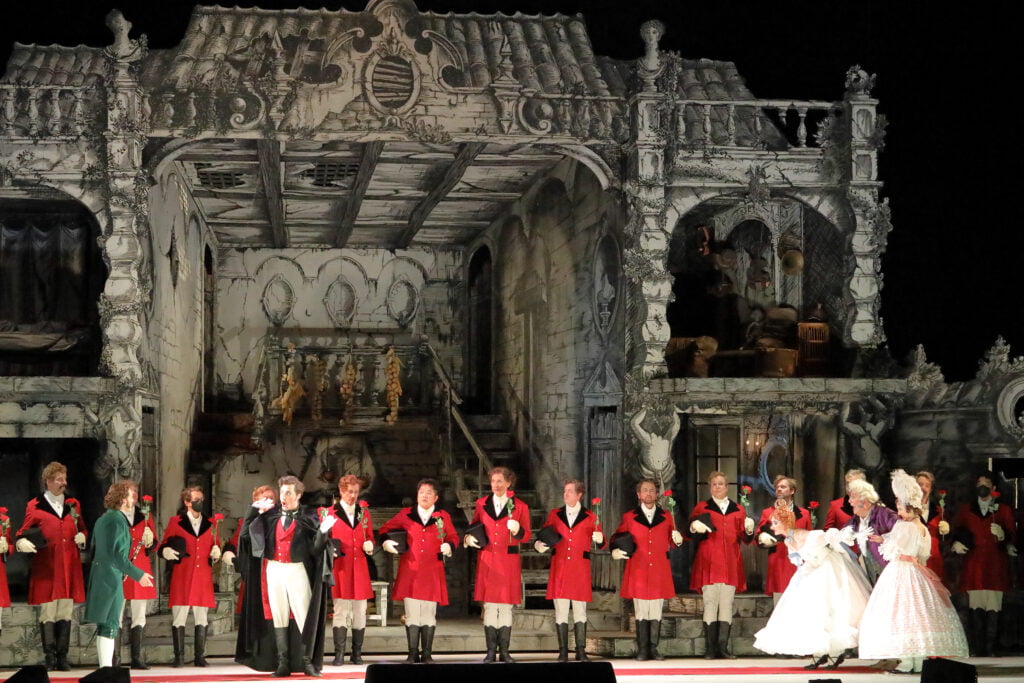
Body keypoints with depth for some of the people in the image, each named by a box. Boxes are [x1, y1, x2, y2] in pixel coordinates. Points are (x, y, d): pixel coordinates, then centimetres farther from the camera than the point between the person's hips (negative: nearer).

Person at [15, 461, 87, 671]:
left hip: (69, 566, 4)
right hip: (46, 567, -4)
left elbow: (82, 529, 25)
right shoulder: (34, 506, 3)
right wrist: (22, 543, -16)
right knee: (47, 613, -5)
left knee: (65, 613, 4)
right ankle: (50, 658, -2)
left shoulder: (73, 505, 14)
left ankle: (62, 658, 7)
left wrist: (81, 536, 3)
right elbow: (23, 533, 5)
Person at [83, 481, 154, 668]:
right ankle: (106, 667, -9)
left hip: (99, 576, 10)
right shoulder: (118, 520, -14)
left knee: (105, 626, 12)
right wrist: (138, 575, -15)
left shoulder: (103, 519, 16)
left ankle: (104, 667, 16)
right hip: (112, 578, -10)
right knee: (110, 625, -8)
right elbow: (118, 555, -20)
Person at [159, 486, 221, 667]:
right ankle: (179, 657, -1)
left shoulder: (209, 524, 15)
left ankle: (200, 656, 8)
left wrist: (216, 552, -3)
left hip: (203, 576, 3)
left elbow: (214, 547, 20)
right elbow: (163, 546, 6)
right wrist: (167, 552, -16)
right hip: (181, 577, -3)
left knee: (202, 618, 3)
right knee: (179, 617, -5)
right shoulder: (175, 522, 6)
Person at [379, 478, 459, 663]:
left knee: (429, 614, 1)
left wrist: (449, 546, -6)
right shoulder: (406, 515, 8)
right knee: (411, 614, -1)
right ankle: (413, 653, 5)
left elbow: (454, 537, 15)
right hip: (410, 571, 0)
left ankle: (427, 653, 8)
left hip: (432, 572, 0)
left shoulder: (443, 517, 8)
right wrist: (386, 541, -3)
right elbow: (385, 530, 16)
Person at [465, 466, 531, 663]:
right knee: (489, 605, -1)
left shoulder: (520, 506, 3)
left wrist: (517, 530, -20)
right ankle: (491, 651, 3)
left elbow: (526, 537, 1)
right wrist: (469, 537, -2)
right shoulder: (481, 504, 10)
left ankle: (504, 651, 5)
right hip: (487, 561, 1)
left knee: (506, 606, 0)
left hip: (509, 561, -1)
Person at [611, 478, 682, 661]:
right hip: (638, 571, -1)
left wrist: (677, 540, -9)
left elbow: (671, 543, 13)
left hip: (659, 572, 1)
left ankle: (654, 649, 7)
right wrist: (616, 551, -12)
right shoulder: (629, 517, 8)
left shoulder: (666, 517, 12)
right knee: (641, 613, -1)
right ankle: (642, 650, 3)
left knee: (656, 613, 2)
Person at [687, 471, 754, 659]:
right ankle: (710, 648, -8)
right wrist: (694, 528, -19)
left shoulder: (738, 510, 17)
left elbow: (745, 539, 13)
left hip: (730, 564, 2)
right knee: (710, 604, -8)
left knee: (727, 605, -1)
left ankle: (723, 646, 0)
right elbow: (691, 535, 3)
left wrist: (749, 530, -9)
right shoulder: (701, 508, 12)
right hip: (708, 563, -2)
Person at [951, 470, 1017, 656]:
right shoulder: (966, 510, 19)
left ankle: (990, 648, -8)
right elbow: (958, 531, 15)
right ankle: (977, 648, -4)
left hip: (995, 565, -1)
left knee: (993, 608, -9)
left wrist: (1002, 535, -16)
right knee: (975, 607, -6)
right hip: (973, 564, 1)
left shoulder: (1004, 510, 14)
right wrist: (958, 543, -6)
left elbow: (1012, 536, 5)